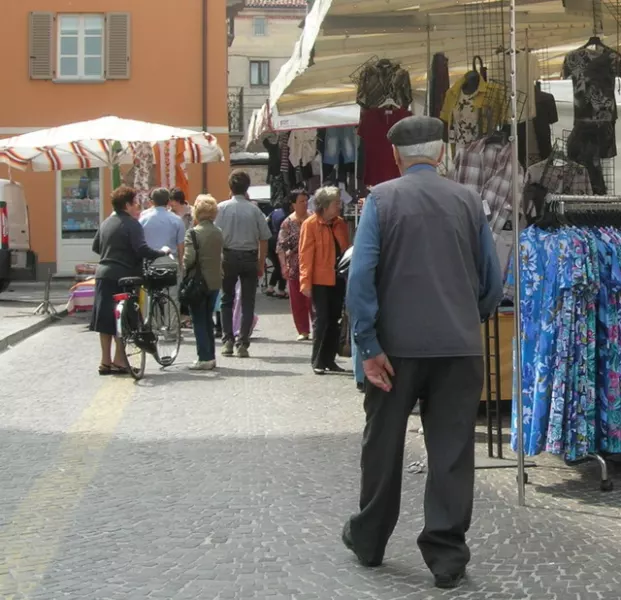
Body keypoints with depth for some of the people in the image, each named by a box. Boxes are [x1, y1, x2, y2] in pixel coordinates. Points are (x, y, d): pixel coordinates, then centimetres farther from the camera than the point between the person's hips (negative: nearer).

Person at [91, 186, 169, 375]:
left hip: (103, 274, 7)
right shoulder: (131, 224, -10)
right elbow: (142, 250, -20)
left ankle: (105, 361, 13)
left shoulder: (106, 223, 15)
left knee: (106, 318, 9)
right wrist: (162, 252, -6)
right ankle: (119, 360, 2)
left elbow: (95, 247, 24)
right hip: (122, 276, -7)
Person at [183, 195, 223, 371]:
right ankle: (211, 356, 19)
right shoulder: (218, 233, 4)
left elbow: (189, 258, -19)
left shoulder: (193, 233, -14)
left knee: (199, 321, 2)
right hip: (215, 282, 6)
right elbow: (220, 257, 9)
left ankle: (204, 358, 0)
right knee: (208, 320, 16)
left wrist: (185, 270, -2)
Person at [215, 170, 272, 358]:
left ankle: (227, 341, 7)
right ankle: (242, 344, 2)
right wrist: (261, 264, 7)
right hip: (250, 258, 0)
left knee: (227, 300, 14)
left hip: (228, 257, 0)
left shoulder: (222, 208, -5)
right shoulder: (254, 209, -4)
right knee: (247, 302, 6)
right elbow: (263, 239, -2)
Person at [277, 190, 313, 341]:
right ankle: (303, 331, 13)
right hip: (295, 267, 1)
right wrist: (284, 266, -9)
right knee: (297, 300, 4)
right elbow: (281, 247, -1)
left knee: (313, 298, -6)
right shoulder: (288, 223, 2)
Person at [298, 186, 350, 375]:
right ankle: (317, 361, 7)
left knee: (334, 320, 9)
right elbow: (306, 255, -10)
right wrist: (306, 282, -14)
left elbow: (346, 250, 13)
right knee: (321, 320, -1)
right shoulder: (311, 224, -8)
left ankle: (329, 360, 16)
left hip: (339, 279, 6)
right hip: (320, 280, -6)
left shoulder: (340, 224, 10)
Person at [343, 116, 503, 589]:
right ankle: (448, 556, 7)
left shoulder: (382, 199, -3)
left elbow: (361, 275, -13)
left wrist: (369, 345, -11)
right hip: (460, 346, 1)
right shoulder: (469, 200, 3)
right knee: (452, 452, 6)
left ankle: (368, 540, 29)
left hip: (397, 345, 0)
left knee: (383, 445, 14)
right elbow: (493, 279, 6)